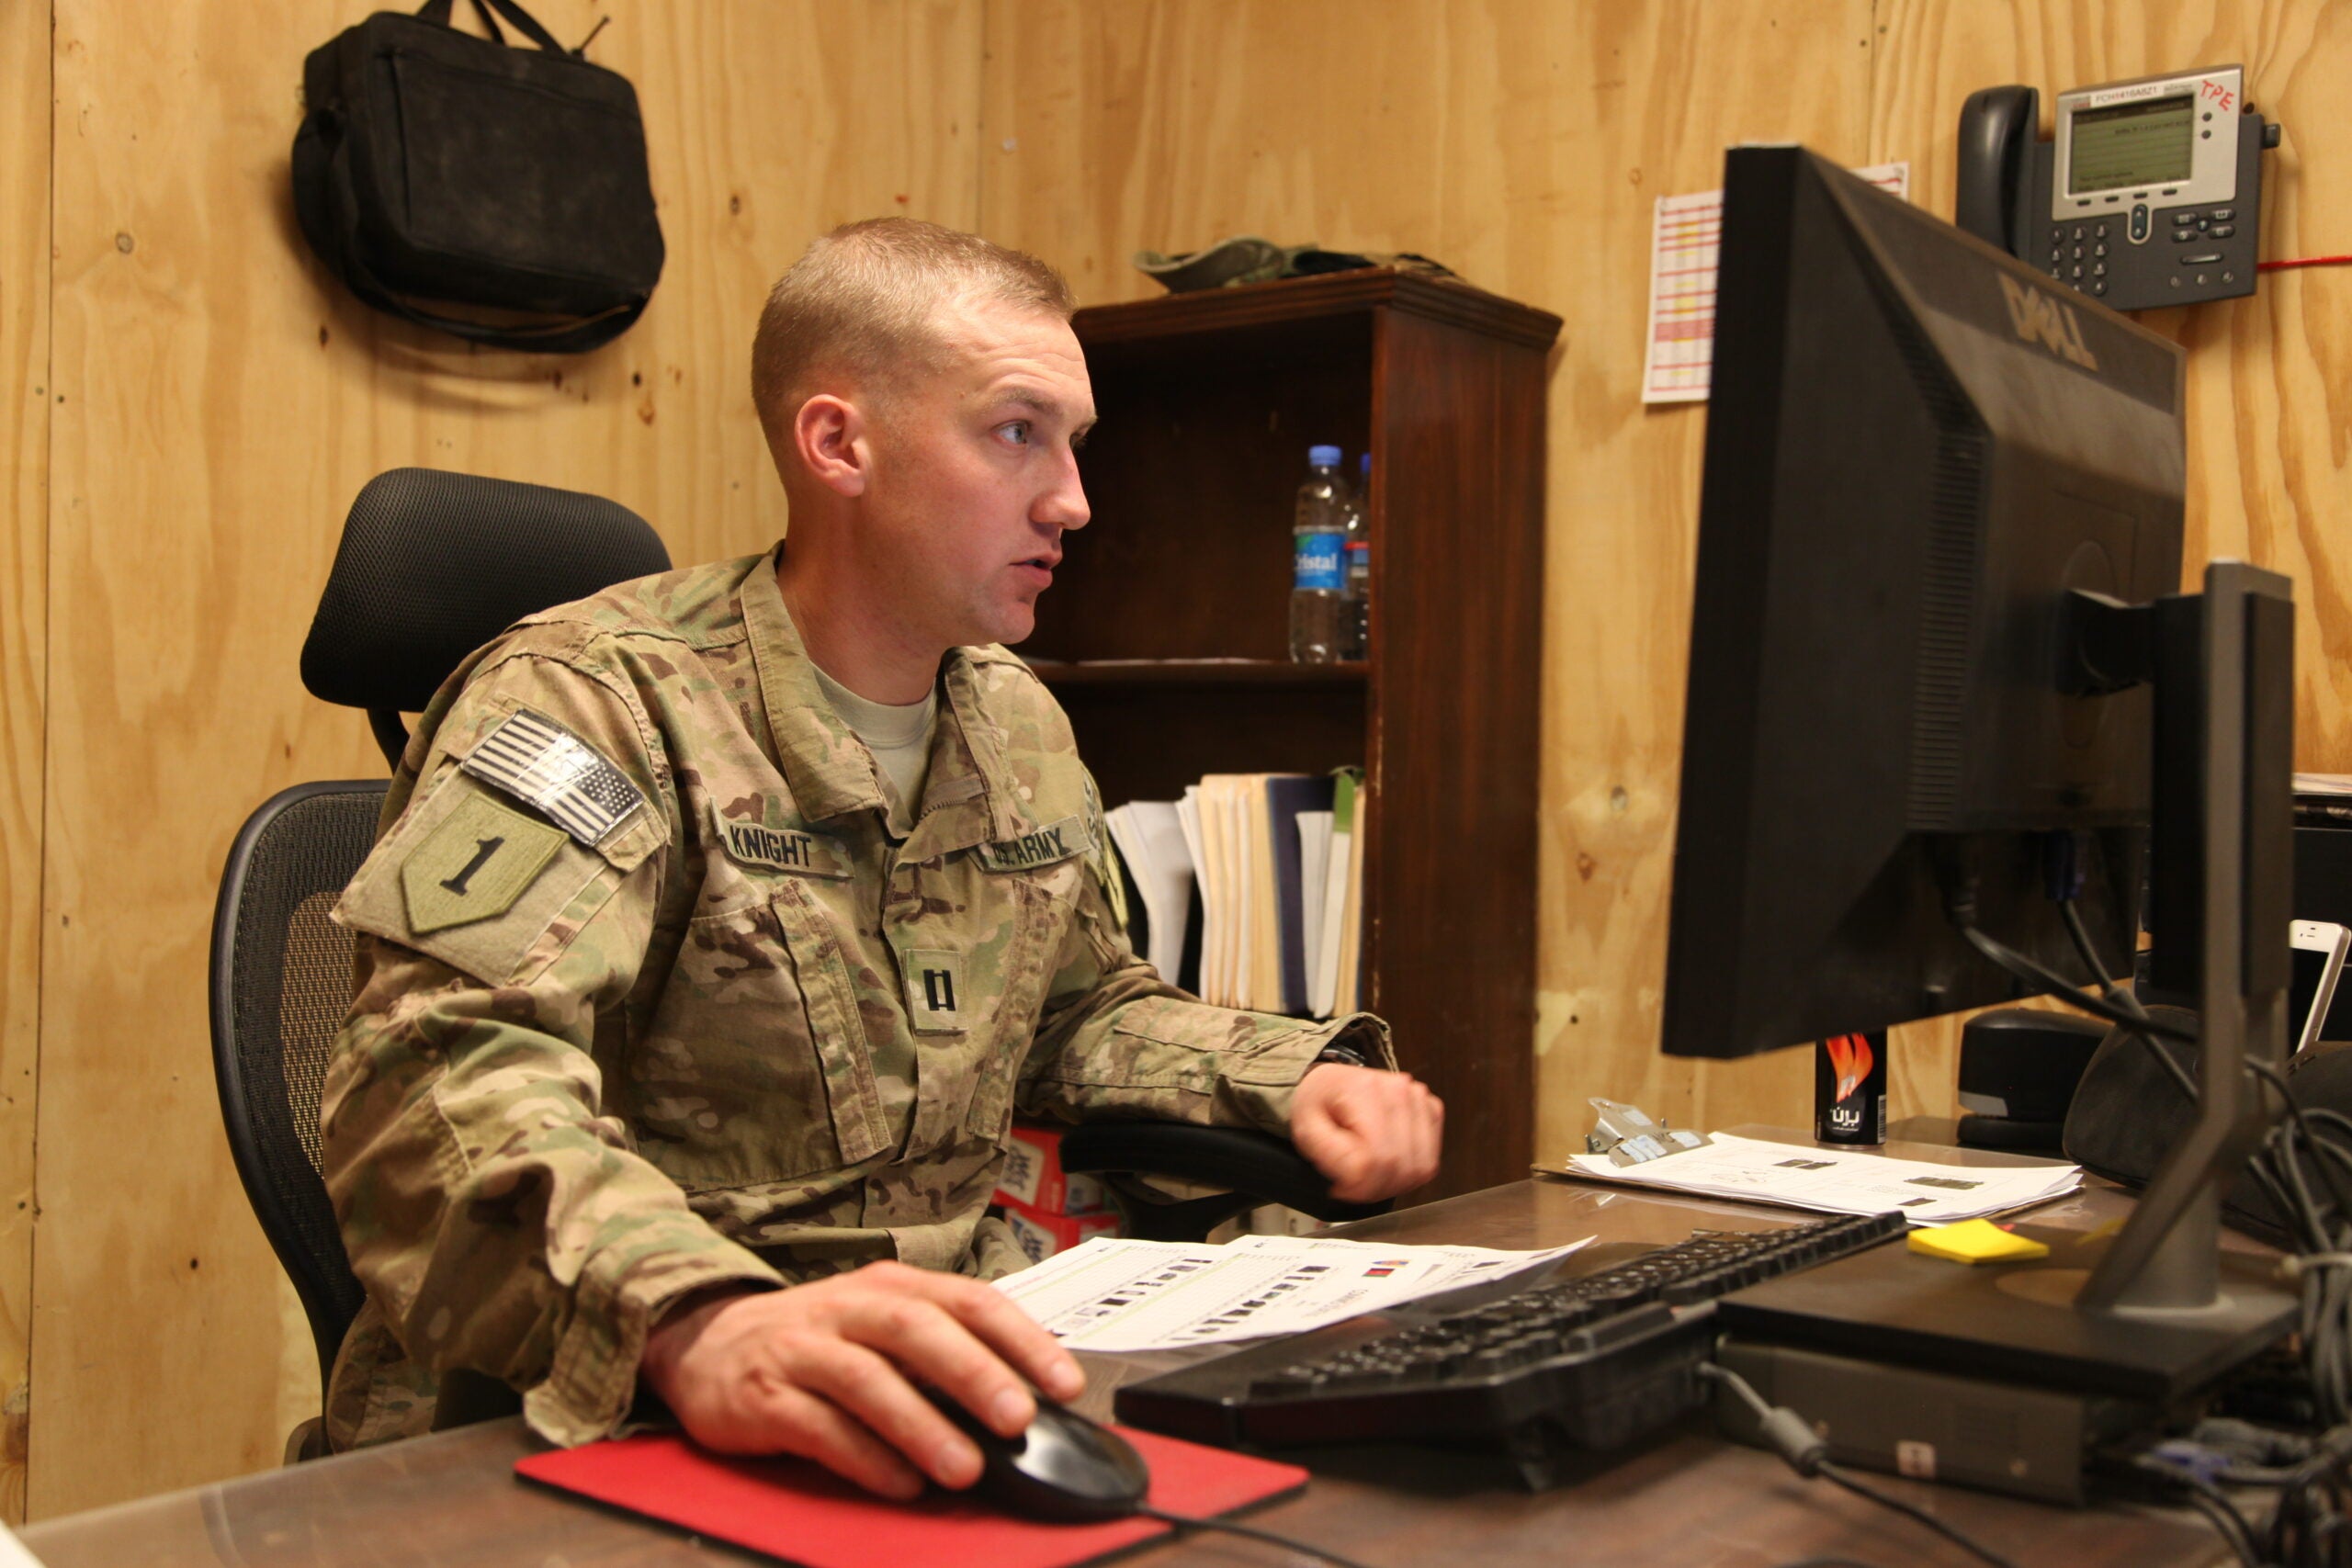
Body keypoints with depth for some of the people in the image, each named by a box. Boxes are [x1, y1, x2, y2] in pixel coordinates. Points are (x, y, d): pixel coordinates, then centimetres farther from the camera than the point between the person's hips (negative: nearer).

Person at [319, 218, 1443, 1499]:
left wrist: (1299, 1077, 6)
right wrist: (699, 1325, -43)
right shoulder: (602, 701, -12)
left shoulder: (1021, 725, 13)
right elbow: (443, 1077, -25)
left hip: (950, 1387, 8)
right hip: (628, 1432, -8)